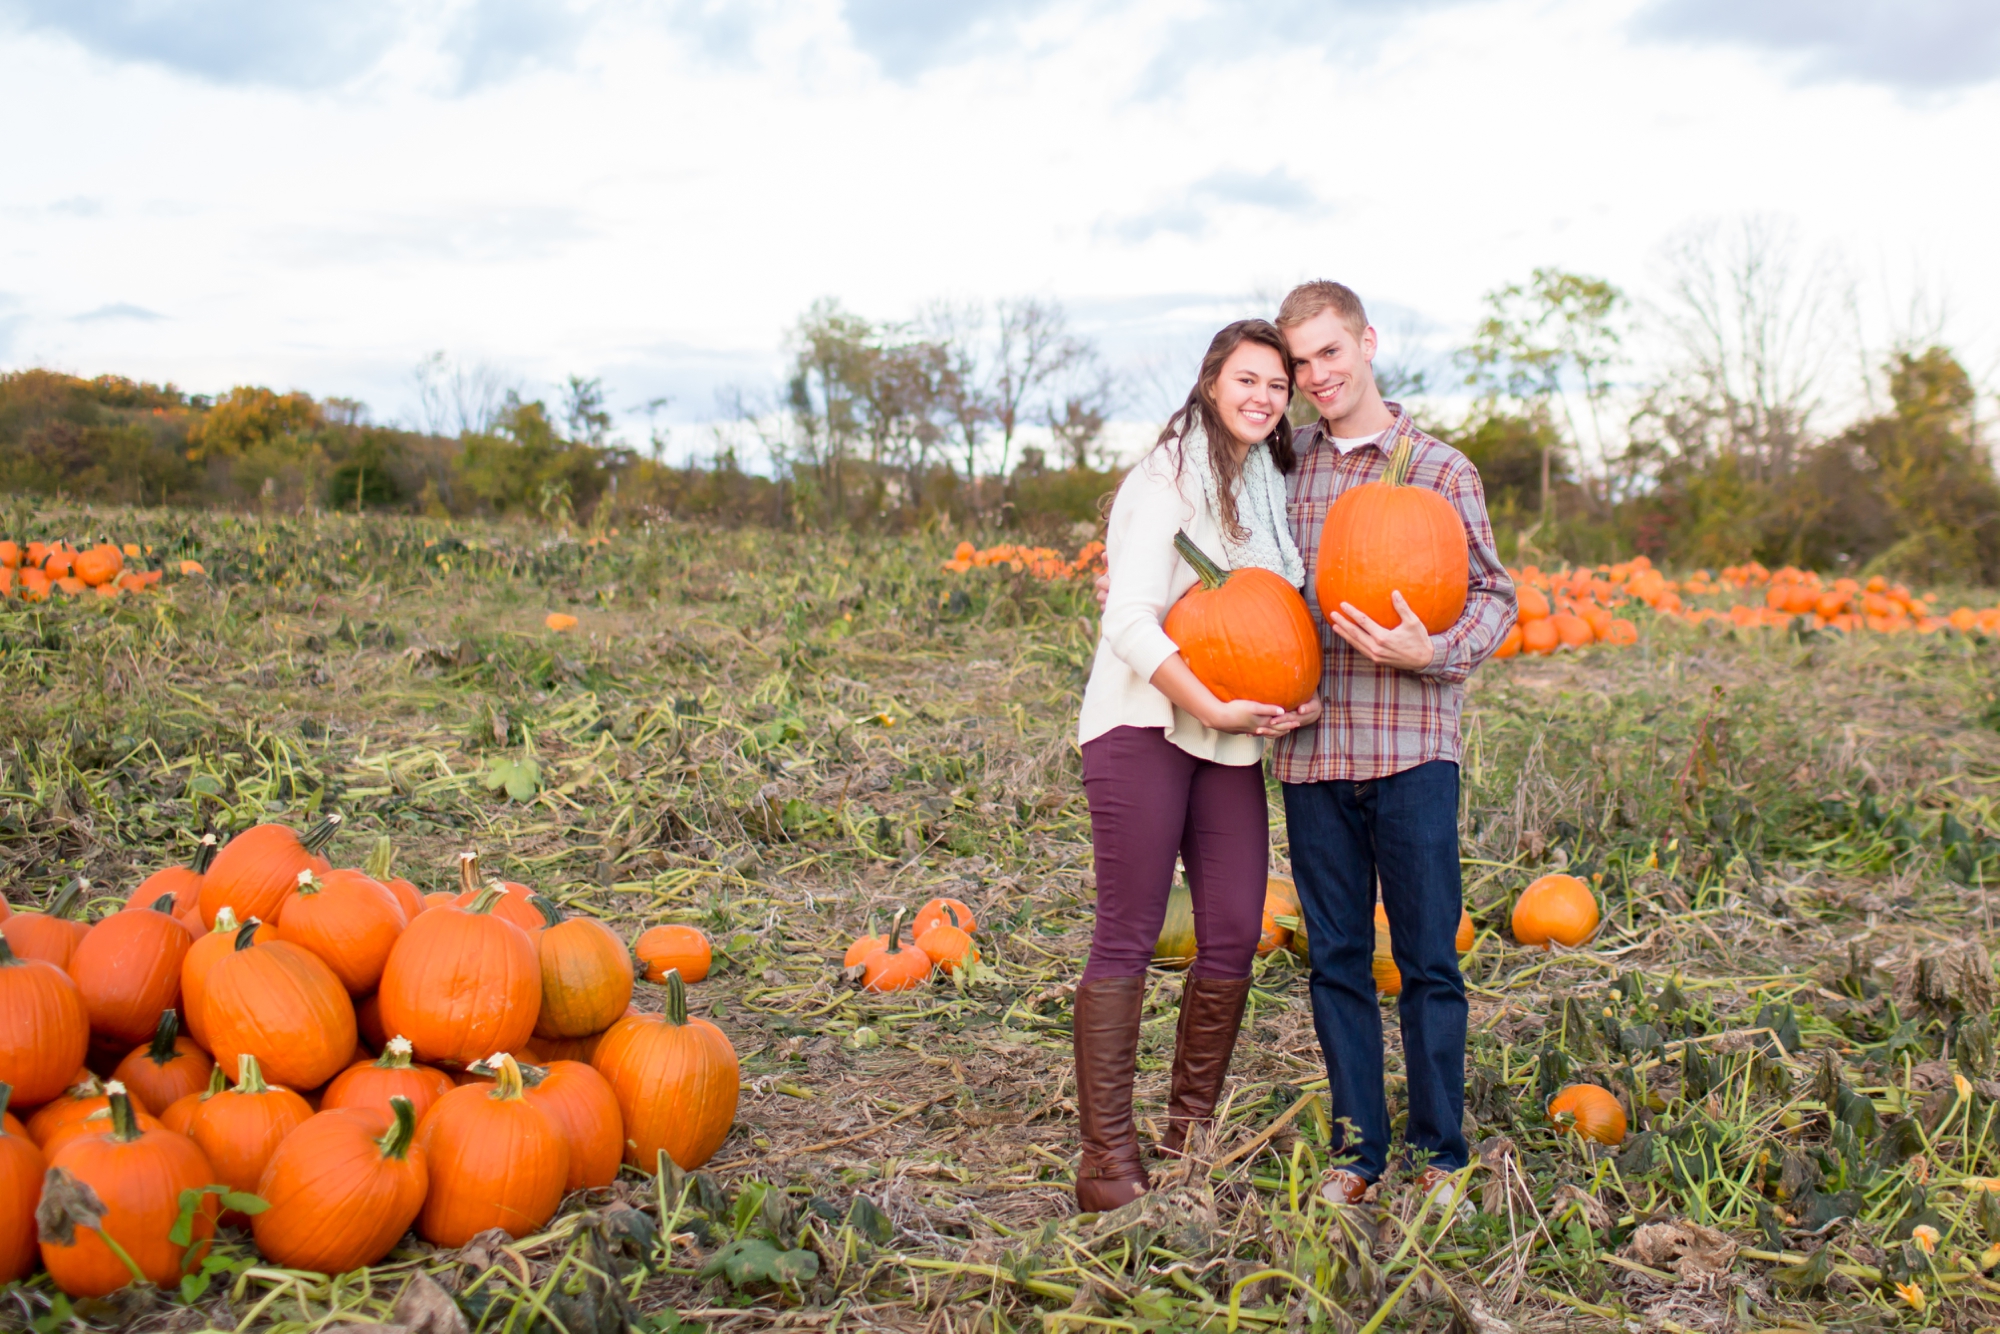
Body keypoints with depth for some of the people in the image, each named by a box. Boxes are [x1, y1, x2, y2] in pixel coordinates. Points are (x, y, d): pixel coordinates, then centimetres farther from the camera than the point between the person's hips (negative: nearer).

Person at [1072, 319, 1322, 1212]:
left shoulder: (1275, 485, 17)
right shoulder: (1170, 475, -6)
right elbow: (1131, 618, -15)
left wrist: (1303, 694, 0)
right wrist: (1211, 705, -21)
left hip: (1232, 740, 7)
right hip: (1143, 726, -7)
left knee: (1234, 937, 2)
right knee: (1126, 938, -6)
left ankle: (1191, 1138, 18)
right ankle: (1107, 1158, 0)